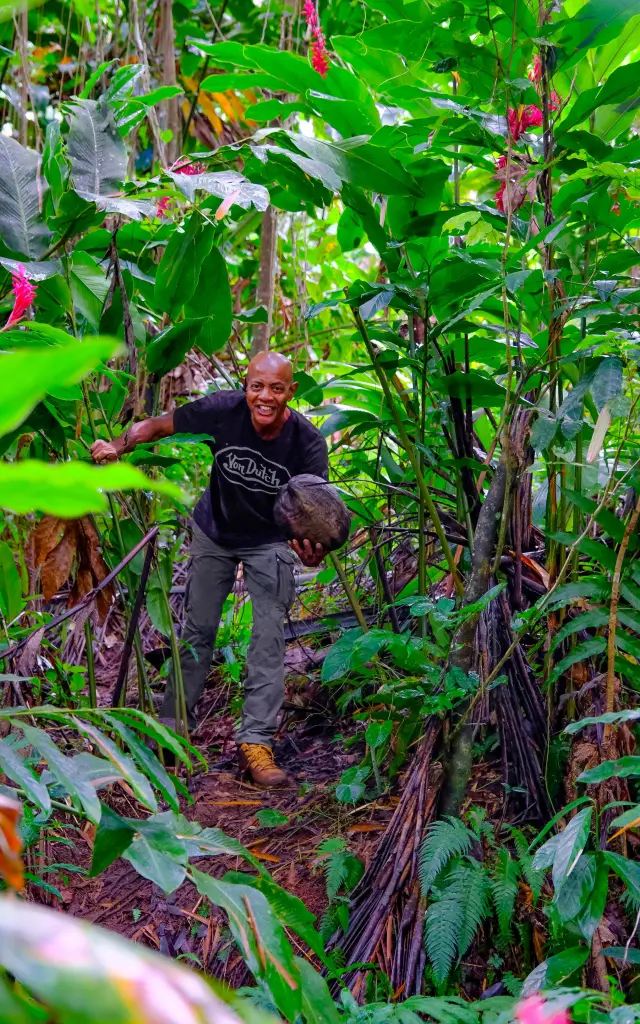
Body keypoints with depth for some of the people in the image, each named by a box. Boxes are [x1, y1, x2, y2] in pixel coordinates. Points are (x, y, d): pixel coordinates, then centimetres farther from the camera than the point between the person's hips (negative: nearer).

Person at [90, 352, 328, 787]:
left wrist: (313, 550, -53)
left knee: (269, 638, -10)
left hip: (269, 541, -1)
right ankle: (173, 727, 26)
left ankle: (256, 742, -3)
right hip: (214, 533, 1)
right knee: (198, 631, 10)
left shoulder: (308, 442, -28)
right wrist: (119, 445, -34)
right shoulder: (223, 409, -27)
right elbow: (159, 425, -14)